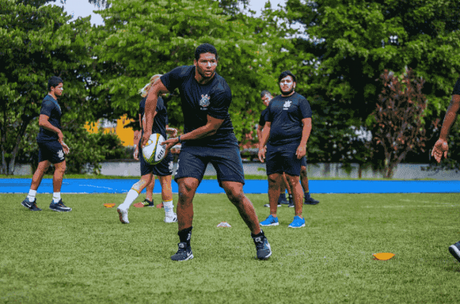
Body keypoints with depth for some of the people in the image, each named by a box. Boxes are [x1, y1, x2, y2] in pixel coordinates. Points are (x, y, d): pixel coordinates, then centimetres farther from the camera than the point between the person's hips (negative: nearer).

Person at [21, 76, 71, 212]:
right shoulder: (49, 102, -13)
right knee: (60, 167, -5)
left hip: (44, 140, 10)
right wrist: (58, 131, -15)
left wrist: (60, 142, 24)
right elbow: (42, 122, -23)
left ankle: (30, 199, 8)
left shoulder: (53, 102, 20)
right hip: (49, 140, -10)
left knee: (41, 168, 8)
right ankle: (56, 202, -1)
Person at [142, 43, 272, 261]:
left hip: (222, 143, -3)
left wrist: (178, 139, -12)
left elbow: (210, 128, -18)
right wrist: (148, 129, -2)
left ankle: (260, 241, 9)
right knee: (185, 189, -17)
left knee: (235, 193, -12)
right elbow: (154, 92, 2)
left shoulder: (221, 91, -24)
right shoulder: (182, 75, -12)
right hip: (192, 145, 3)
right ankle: (184, 247, -3)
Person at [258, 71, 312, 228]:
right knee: (273, 180, 4)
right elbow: (268, 125, 22)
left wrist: (302, 145, -15)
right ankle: (272, 217, 12)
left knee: (293, 180, -7)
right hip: (273, 146, 6)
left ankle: (299, 217, -2)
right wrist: (261, 146, 14)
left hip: (291, 146, -6)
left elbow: (307, 124, -4)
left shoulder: (300, 100, 3)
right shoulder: (274, 102, 20)